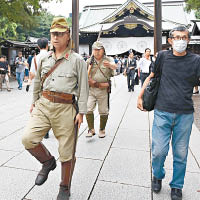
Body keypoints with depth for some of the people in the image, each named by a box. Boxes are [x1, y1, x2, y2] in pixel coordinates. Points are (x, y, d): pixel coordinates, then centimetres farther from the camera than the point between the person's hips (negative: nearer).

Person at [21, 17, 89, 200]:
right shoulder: (44, 59, 12)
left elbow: (83, 87, -3)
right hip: (44, 105, 4)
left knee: (67, 152, 4)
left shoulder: (77, 60, -1)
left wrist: (81, 112, -7)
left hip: (65, 108, -4)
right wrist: (35, 103, 21)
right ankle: (48, 162, 17)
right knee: (28, 138, -15)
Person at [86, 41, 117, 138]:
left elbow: (114, 66, -22)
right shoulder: (89, 61, 9)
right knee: (88, 109, -6)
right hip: (91, 89, 2)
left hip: (103, 90, -2)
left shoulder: (108, 59, 1)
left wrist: (110, 65, -45)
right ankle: (91, 129, 8)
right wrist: (89, 80, -6)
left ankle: (102, 129, 23)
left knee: (103, 111, 5)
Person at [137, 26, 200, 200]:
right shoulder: (163, 56, 6)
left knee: (181, 153, 9)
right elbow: (151, 77, 16)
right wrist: (140, 96, 13)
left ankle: (177, 186, 31)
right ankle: (158, 176, 32)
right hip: (163, 112, 0)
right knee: (159, 150, 1)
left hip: (185, 114, 0)